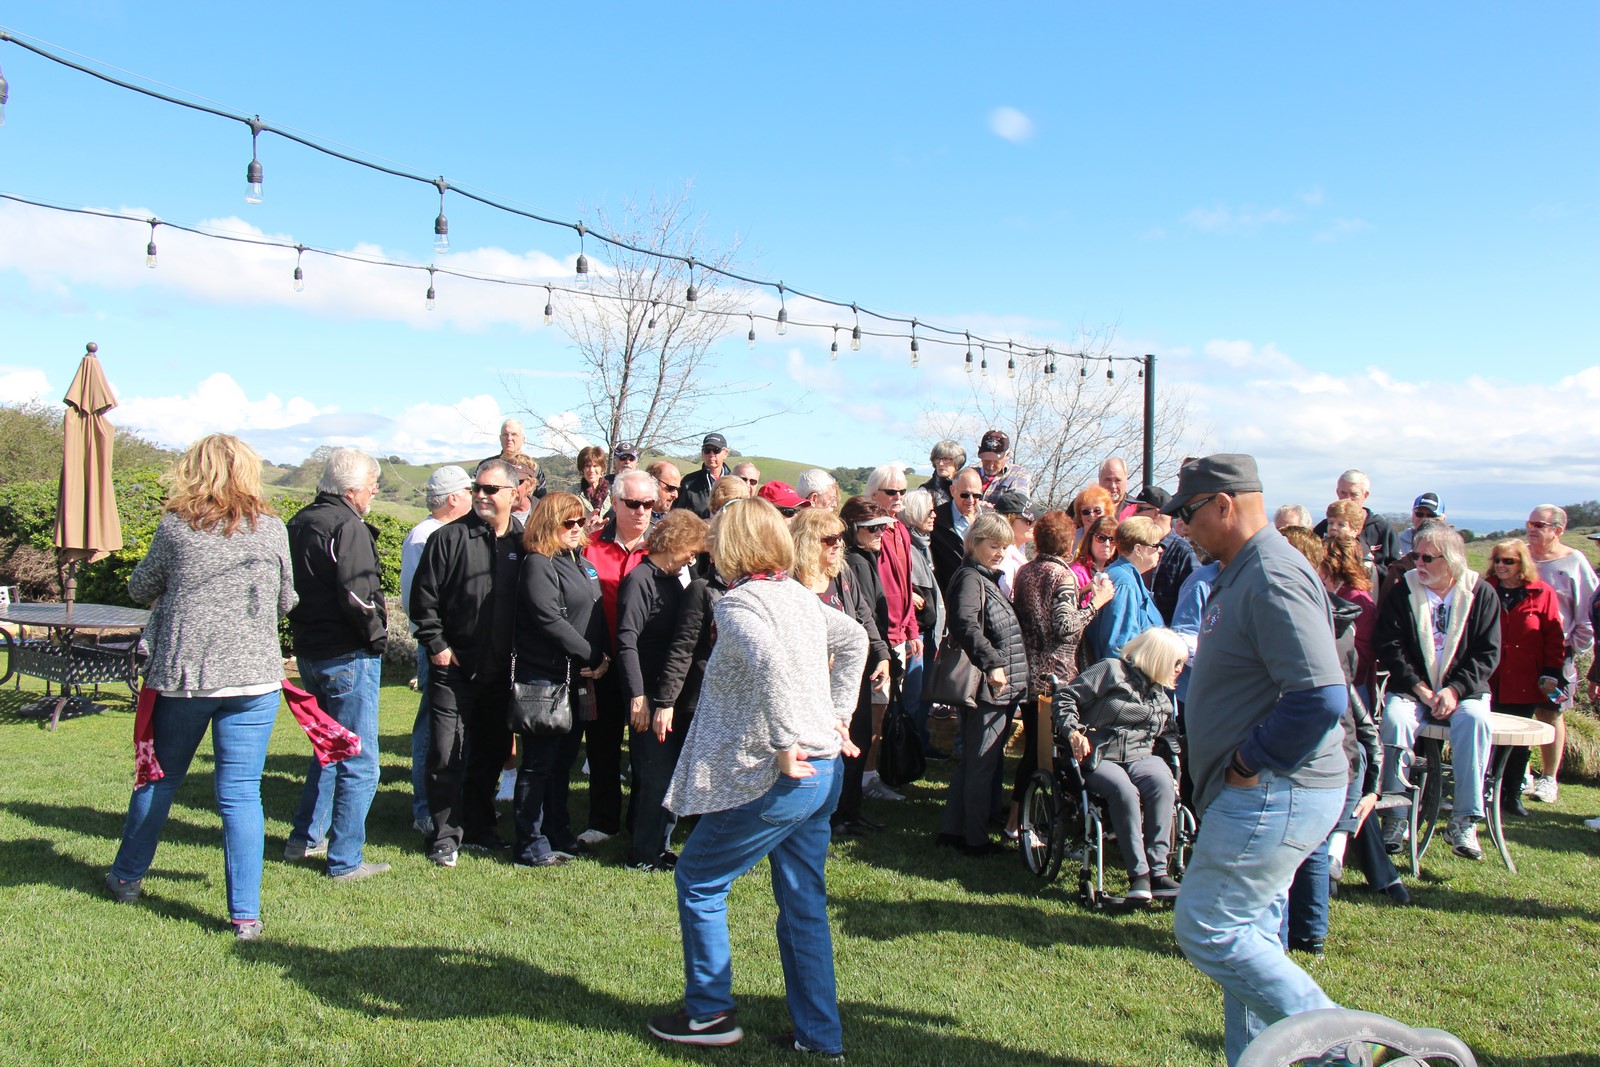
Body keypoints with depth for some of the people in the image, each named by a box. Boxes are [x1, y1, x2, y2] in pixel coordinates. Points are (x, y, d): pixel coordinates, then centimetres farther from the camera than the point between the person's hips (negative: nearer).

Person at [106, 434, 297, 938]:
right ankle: (246, 915, 3)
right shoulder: (272, 528, -1)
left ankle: (127, 876, 40)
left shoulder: (176, 526, -2)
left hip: (181, 673, 1)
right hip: (253, 677, -1)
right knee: (241, 793, 2)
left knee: (159, 779, 20)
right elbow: (285, 602, 9)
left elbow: (140, 588, 11)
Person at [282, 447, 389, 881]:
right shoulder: (347, 526, -17)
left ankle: (305, 838, 32)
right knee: (358, 763, 1)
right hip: (348, 657, -9)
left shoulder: (298, 523, 10)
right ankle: (345, 860, 7)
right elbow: (358, 597, -25)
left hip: (309, 651, 9)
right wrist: (378, 636, -11)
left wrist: (303, 628, 17)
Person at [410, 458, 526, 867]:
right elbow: (424, 596, -4)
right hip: (454, 667, -3)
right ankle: (446, 836, 10)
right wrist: (437, 646, -9)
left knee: (491, 754, 14)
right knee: (448, 755, -3)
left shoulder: (523, 542, 4)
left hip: (501, 671, 4)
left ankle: (479, 829, 28)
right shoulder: (450, 537, -6)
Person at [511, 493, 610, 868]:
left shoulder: (580, 560, 15)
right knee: (539, 764, -1)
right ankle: (530, 846, 7)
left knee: (563, 759, 16)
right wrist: (592, 657, -15)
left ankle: (558, 833, 28)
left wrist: (603, 656, 1)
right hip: (544, 678, -9)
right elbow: (550, 621, -20)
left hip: (577, 678, 9)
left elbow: (596, 614, 17)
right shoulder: (538, 564, -12)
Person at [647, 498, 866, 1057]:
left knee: (697, 880, 11)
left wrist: (785, 745, -25)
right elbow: (854, 639, 21)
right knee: (803, 906, 16)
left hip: (776, 780, -8)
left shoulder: (737, 602, -14)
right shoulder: (798, 593, 11)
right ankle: (819, 1036, 23)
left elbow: (771, 660, -33)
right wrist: (838, 716, 18)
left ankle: (709, 1013, 21)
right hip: (823, 771, 8)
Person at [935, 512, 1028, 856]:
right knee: (982, 765, -1)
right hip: (986, 687, -10)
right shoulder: (970, 578, -13)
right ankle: (976, 839, 8)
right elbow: (966, 625, -30)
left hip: (1000, 687, 10)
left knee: (973, 761, 15)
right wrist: (992, 663, -35)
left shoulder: (990, 579, 19)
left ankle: (951, 829, 24)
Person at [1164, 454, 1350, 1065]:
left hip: (1274, 795, -10)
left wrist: (1247, 762, -18)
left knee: (1206, 929, -6)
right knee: (1248, 935, 16)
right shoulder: (1241, 574, 13)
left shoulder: (1272, 579, -20)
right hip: (1259, 793, 10)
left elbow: (1320, 697, -28)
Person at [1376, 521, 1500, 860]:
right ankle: (1396, 815, -23)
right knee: (1396, 717, -32)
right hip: (1412, 689, 0)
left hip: (1462, 690, 0)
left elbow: (1487, 653, -1)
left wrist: (1455, 690, -15)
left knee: (1475, 719, -33)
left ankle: (1464, 820, -26)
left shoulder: (1481, 594, 2)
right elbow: (1388, 646, -3)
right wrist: (1419, 688, -14)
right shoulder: (1403, 591, 2)